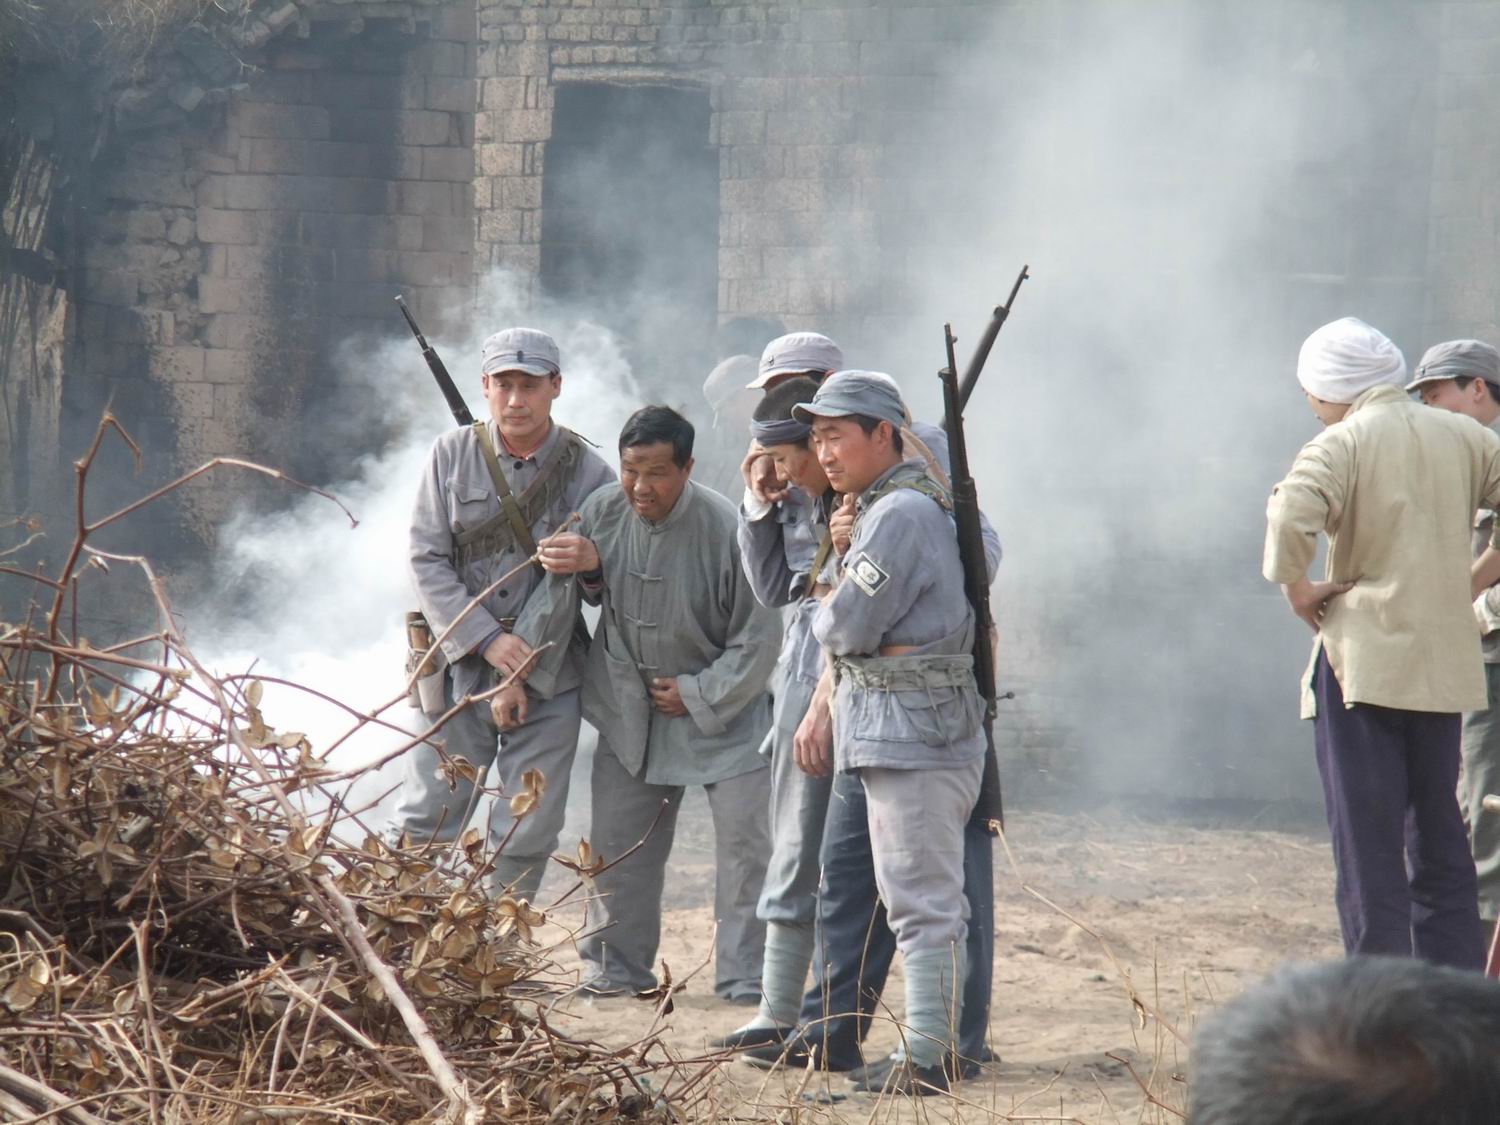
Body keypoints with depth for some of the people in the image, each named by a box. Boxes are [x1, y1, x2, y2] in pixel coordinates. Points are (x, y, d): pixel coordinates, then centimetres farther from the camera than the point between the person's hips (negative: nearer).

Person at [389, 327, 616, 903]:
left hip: (548, 679, 0)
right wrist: (487, 640, -15)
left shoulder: (588, 472, -2)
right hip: (458, 666, 0)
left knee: (528, 834, 2)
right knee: (423, 822, 0)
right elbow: (426, 560, -3)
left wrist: (524, 676, -13)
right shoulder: (452, 455, 1)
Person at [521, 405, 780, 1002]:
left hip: (723, 704, -4)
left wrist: (698, 696, -14)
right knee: (617, 840, 8)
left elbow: (757, 638, -15)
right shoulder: (602, 513, -10)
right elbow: (587, 591, 9)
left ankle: (745, 976, -2)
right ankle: (615, 968, 21)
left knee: (744, 840, -9)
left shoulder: (726, 529, -23)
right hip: (631, 705, 4)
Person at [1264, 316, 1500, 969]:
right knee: (1440, 841, 14)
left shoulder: (1342, 444, -8)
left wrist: (1297, 590, -9)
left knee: (1368, 847, -3)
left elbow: (1291, 517, -25)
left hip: (1362, 662, -5)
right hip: (1445, 665, 5)